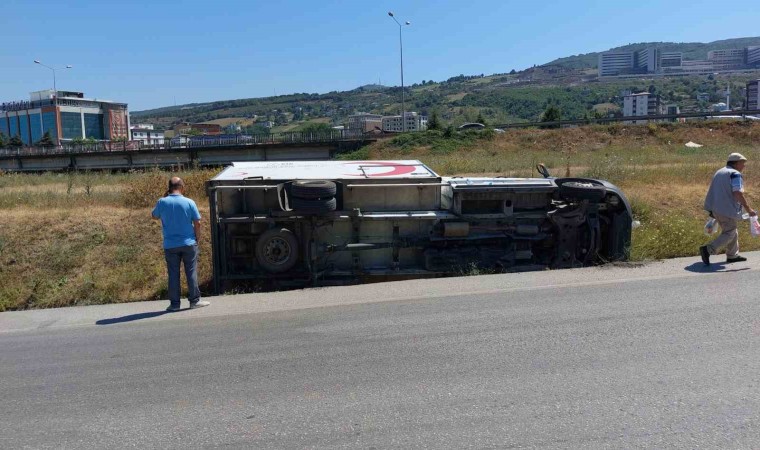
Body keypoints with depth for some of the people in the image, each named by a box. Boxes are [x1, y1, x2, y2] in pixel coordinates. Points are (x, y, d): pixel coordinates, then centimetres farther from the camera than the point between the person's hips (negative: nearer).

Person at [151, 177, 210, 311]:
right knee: (191, 272, 7)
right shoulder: (189, 202, -8)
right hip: (189, 243, -1)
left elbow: (154, 216, 13)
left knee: (173, 274, 7)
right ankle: (195, 300, 11)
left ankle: (174, 303, 11)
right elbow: (197, 223, -5)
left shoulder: (162, 202, -5)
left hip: (170, 245, 1)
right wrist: (197, 239, 7)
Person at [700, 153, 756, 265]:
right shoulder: (735, 174, -12)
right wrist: (748, 209, -16)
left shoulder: (719, 172, 16)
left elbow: (716, 192, 21)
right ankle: (708, 250, -13)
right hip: (728, 210, -9)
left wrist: (713, 212, 26)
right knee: (729, 234, -1)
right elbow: (738, 193, -21)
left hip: (716, 208, 9)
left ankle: (732, 255, 29)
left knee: (732, 231, 21)